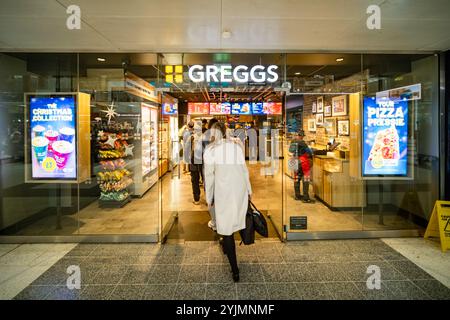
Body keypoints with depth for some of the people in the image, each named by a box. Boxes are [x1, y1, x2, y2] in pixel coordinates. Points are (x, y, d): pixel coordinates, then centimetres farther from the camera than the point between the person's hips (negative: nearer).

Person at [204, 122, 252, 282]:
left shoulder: (210, 150, -8)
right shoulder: (237, 146, 3)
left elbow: (209, 175, -5)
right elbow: (244, 169, 6)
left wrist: (209, 198, 4)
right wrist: (249, 189, 17)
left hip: (223, 190, -4)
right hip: (240, 188, 4)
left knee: (225, 221, 4)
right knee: (233, 217, 23)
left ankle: (235, 270, 6)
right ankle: (226, 245, 49)